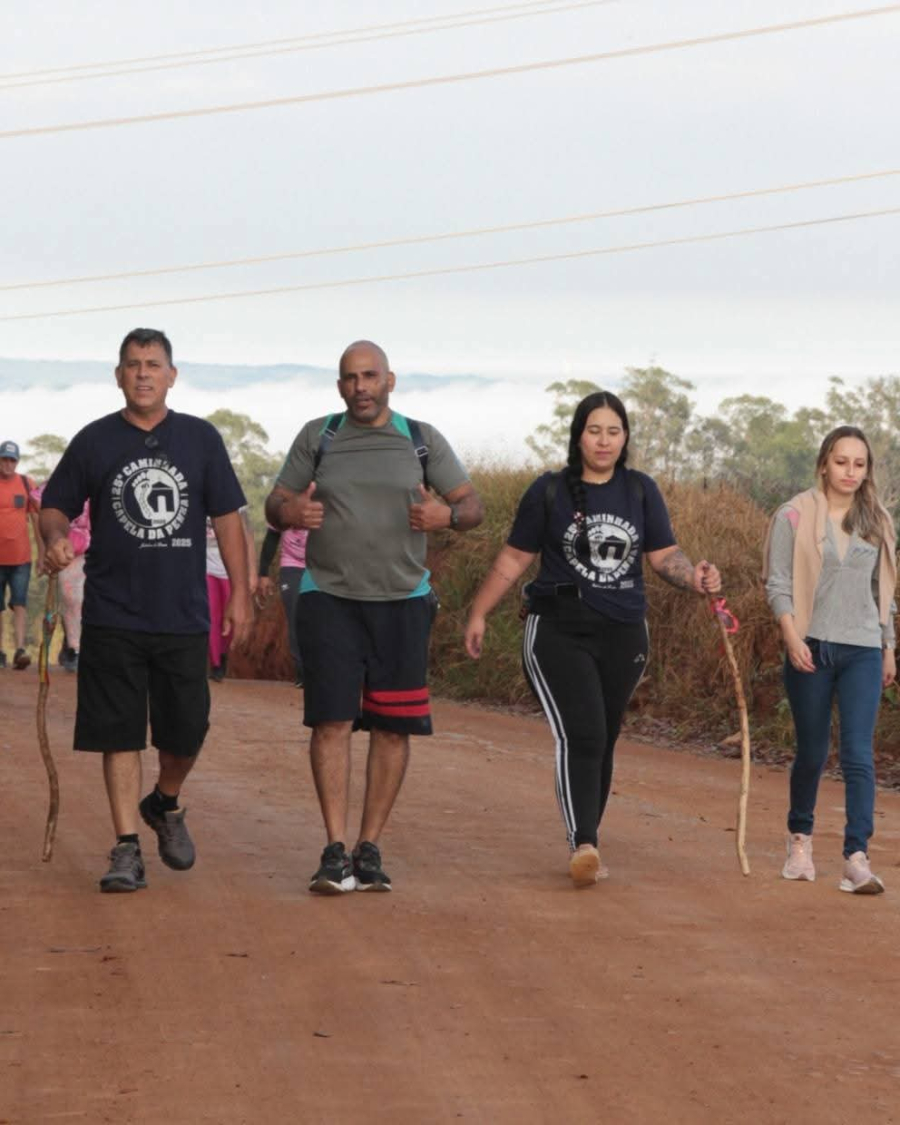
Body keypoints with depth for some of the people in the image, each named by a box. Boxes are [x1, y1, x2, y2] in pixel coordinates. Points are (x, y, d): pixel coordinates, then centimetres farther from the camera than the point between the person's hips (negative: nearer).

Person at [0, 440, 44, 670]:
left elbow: (36, 520, 9)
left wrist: (42, 554, 8)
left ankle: (20, 650, -15)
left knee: (20, 605, -9)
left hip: (21, 558, 0)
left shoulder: (27, 484, 5)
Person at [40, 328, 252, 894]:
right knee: (120, 733, -2)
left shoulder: (201, 439, 6)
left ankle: (166, 805, 34)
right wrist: (56, 538, -14)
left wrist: (240, 593, 3)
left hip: (184, 615, 1)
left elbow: (228, 518, 8)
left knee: (187, 729, 5)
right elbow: (55, 507, 9)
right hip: (113, 615, -1)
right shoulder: (95, 441, 4)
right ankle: (127, 847, 1)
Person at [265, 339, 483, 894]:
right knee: (331, 720, -11)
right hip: (329, 598, -1)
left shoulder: (422, 440, 5)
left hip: (402, 600, 1)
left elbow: (473, 506, 7)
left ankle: (369, 849, 10)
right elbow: (275, 506, 10)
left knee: (393, 727, 0)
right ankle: (335, 853, -10)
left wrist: (446, 515, -17)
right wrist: (290, 512, -14)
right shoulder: (317, 437, 6)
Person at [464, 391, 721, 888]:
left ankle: (585, 847, 19)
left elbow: (664, 555, 5)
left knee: (602, 743, 9)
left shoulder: (640, 490, 8)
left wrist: (693, 576, -17)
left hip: (623, 634, 3)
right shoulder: (549, 491, 1)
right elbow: (513, 558, 6)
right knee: (581, 736, -18)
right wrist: (478, 613, 7)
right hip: (560, 631, -3)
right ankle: (583, 846, -28)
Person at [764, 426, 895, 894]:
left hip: (862, 650, 2)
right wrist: (792, 636, -17)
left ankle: (857, 857, -13)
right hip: (811, 649, -2)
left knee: (858, 754, -9)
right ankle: (800, 838, 32)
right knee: (811, 752, 9)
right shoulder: (795, 516, -2)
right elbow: (778, 583, -5)